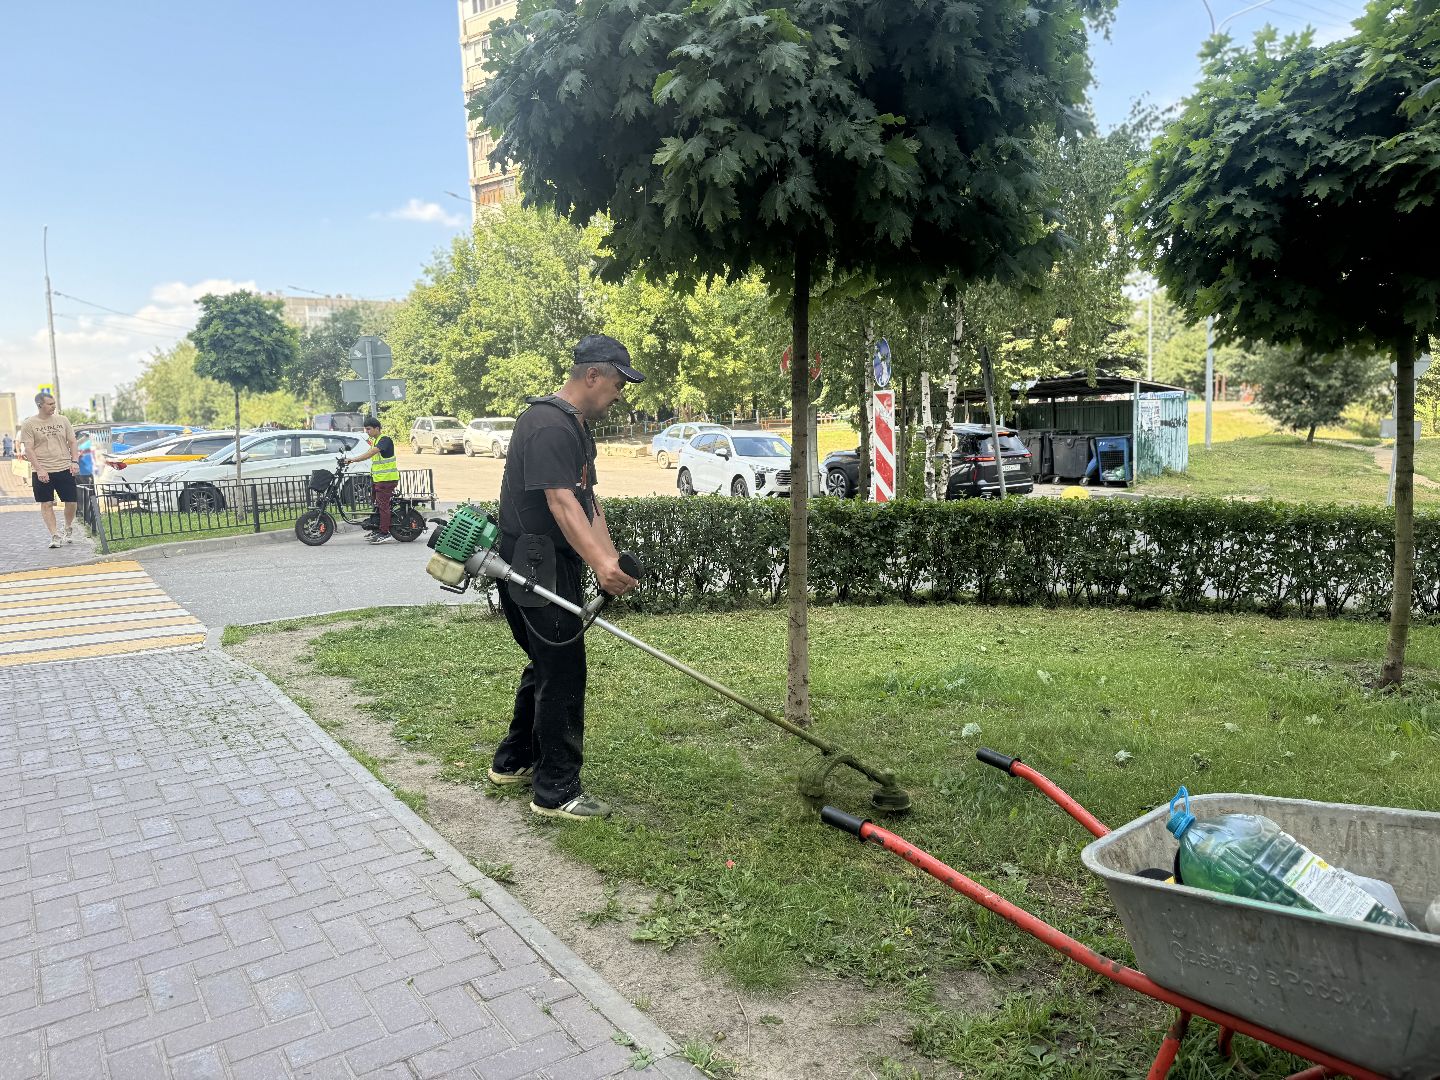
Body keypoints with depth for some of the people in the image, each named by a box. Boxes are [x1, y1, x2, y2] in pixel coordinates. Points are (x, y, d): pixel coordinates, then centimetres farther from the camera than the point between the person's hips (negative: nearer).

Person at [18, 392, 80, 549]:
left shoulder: (62, 420, 7)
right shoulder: (29, 424, -2)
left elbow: (72, 443, 11)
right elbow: (28, 449, -6)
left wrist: (75, 461, -3)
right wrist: (39, 470, -15)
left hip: (65, 469, 2)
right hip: (42, 472, -2)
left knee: (71, 502, 2)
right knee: (46, 504, 0)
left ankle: (69, 529, 25)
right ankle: (55, 536, 4)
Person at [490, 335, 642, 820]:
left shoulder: (578, 427, 15)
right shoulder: (548, 425, -20)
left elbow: (588, 501, 11)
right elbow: (561, 503, -31)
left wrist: (611, 560, 0)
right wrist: (600, 563, -41)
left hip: (554, 566, 11)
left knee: (547, 664, 20)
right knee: (563, 672, -5)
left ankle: (513, 762, 35)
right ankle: (555, 791, 5)